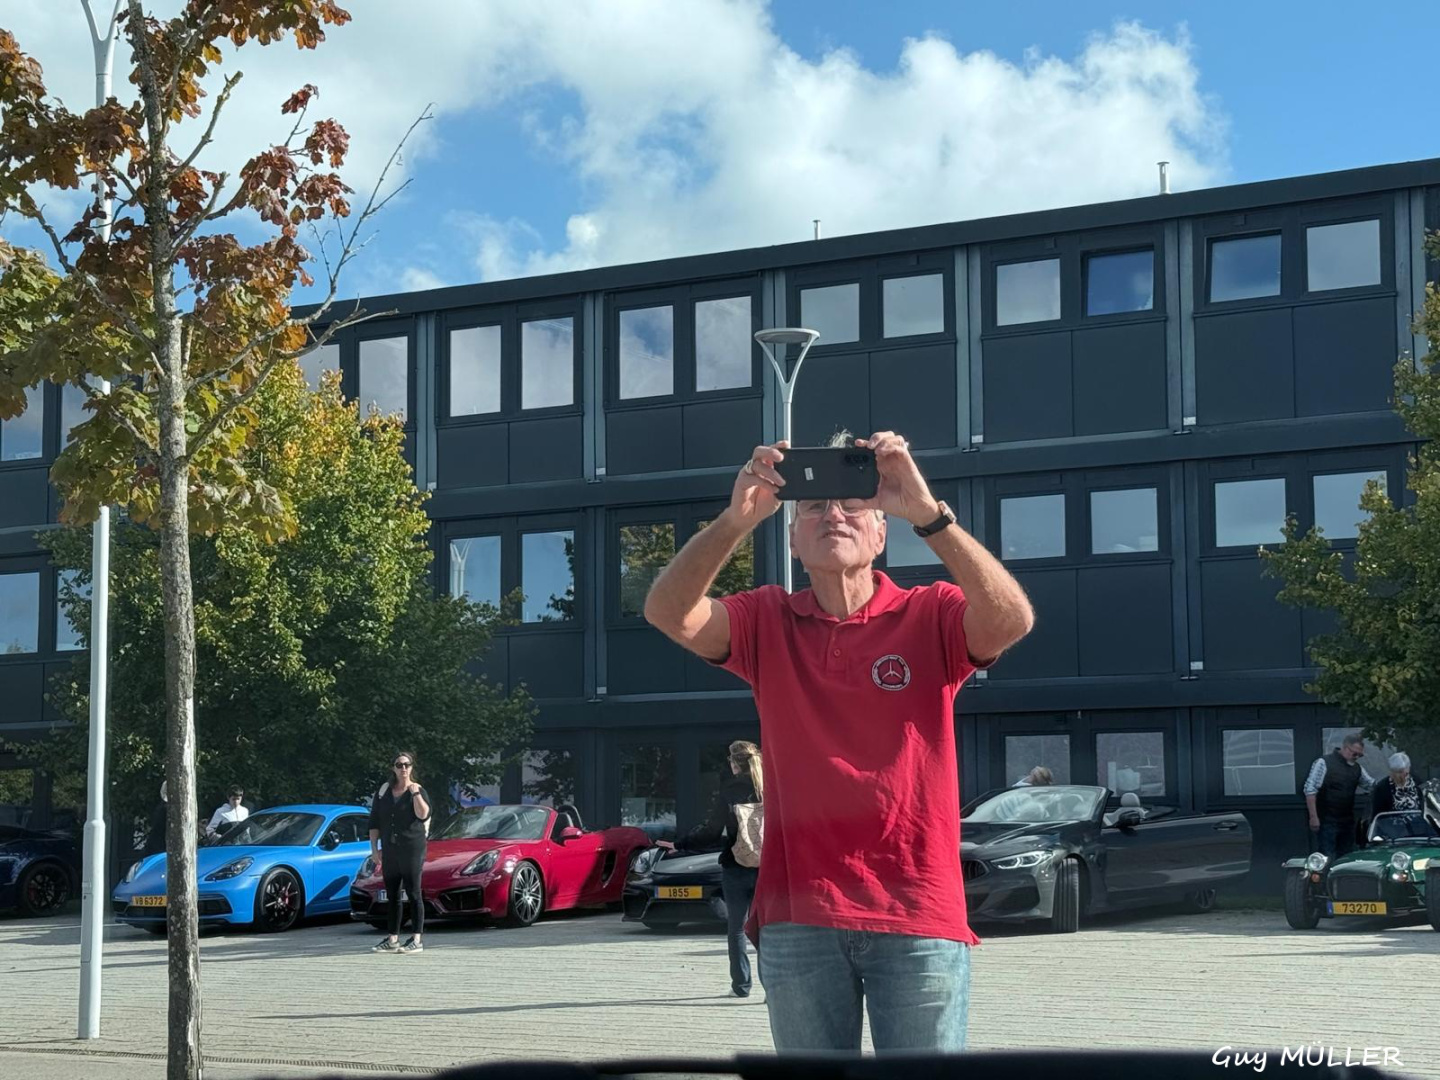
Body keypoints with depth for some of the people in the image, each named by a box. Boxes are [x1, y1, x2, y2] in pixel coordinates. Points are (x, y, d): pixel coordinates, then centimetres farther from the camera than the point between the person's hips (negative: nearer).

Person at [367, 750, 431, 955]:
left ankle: (417, 939, -4)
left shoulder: (419, 791, 2)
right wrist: (374, 847, 7)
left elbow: (423, 815, -15)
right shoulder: (383, 792, 12)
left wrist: (415, 793, -19)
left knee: (413, 894, -5)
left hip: (412, 849, -4)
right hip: (389, 850, 4)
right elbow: (374, 821, 14)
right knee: (392, 895, 8)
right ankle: (392, 939, 13)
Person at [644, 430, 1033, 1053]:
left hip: (918, 917, -2)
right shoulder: (767, 622, 9)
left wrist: (927, 512, -25)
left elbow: (1012, 621, -17)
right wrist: (737, 518, -21)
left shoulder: (931, 616, 3)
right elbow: (669, 614, -7)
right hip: (798, 919, 2)